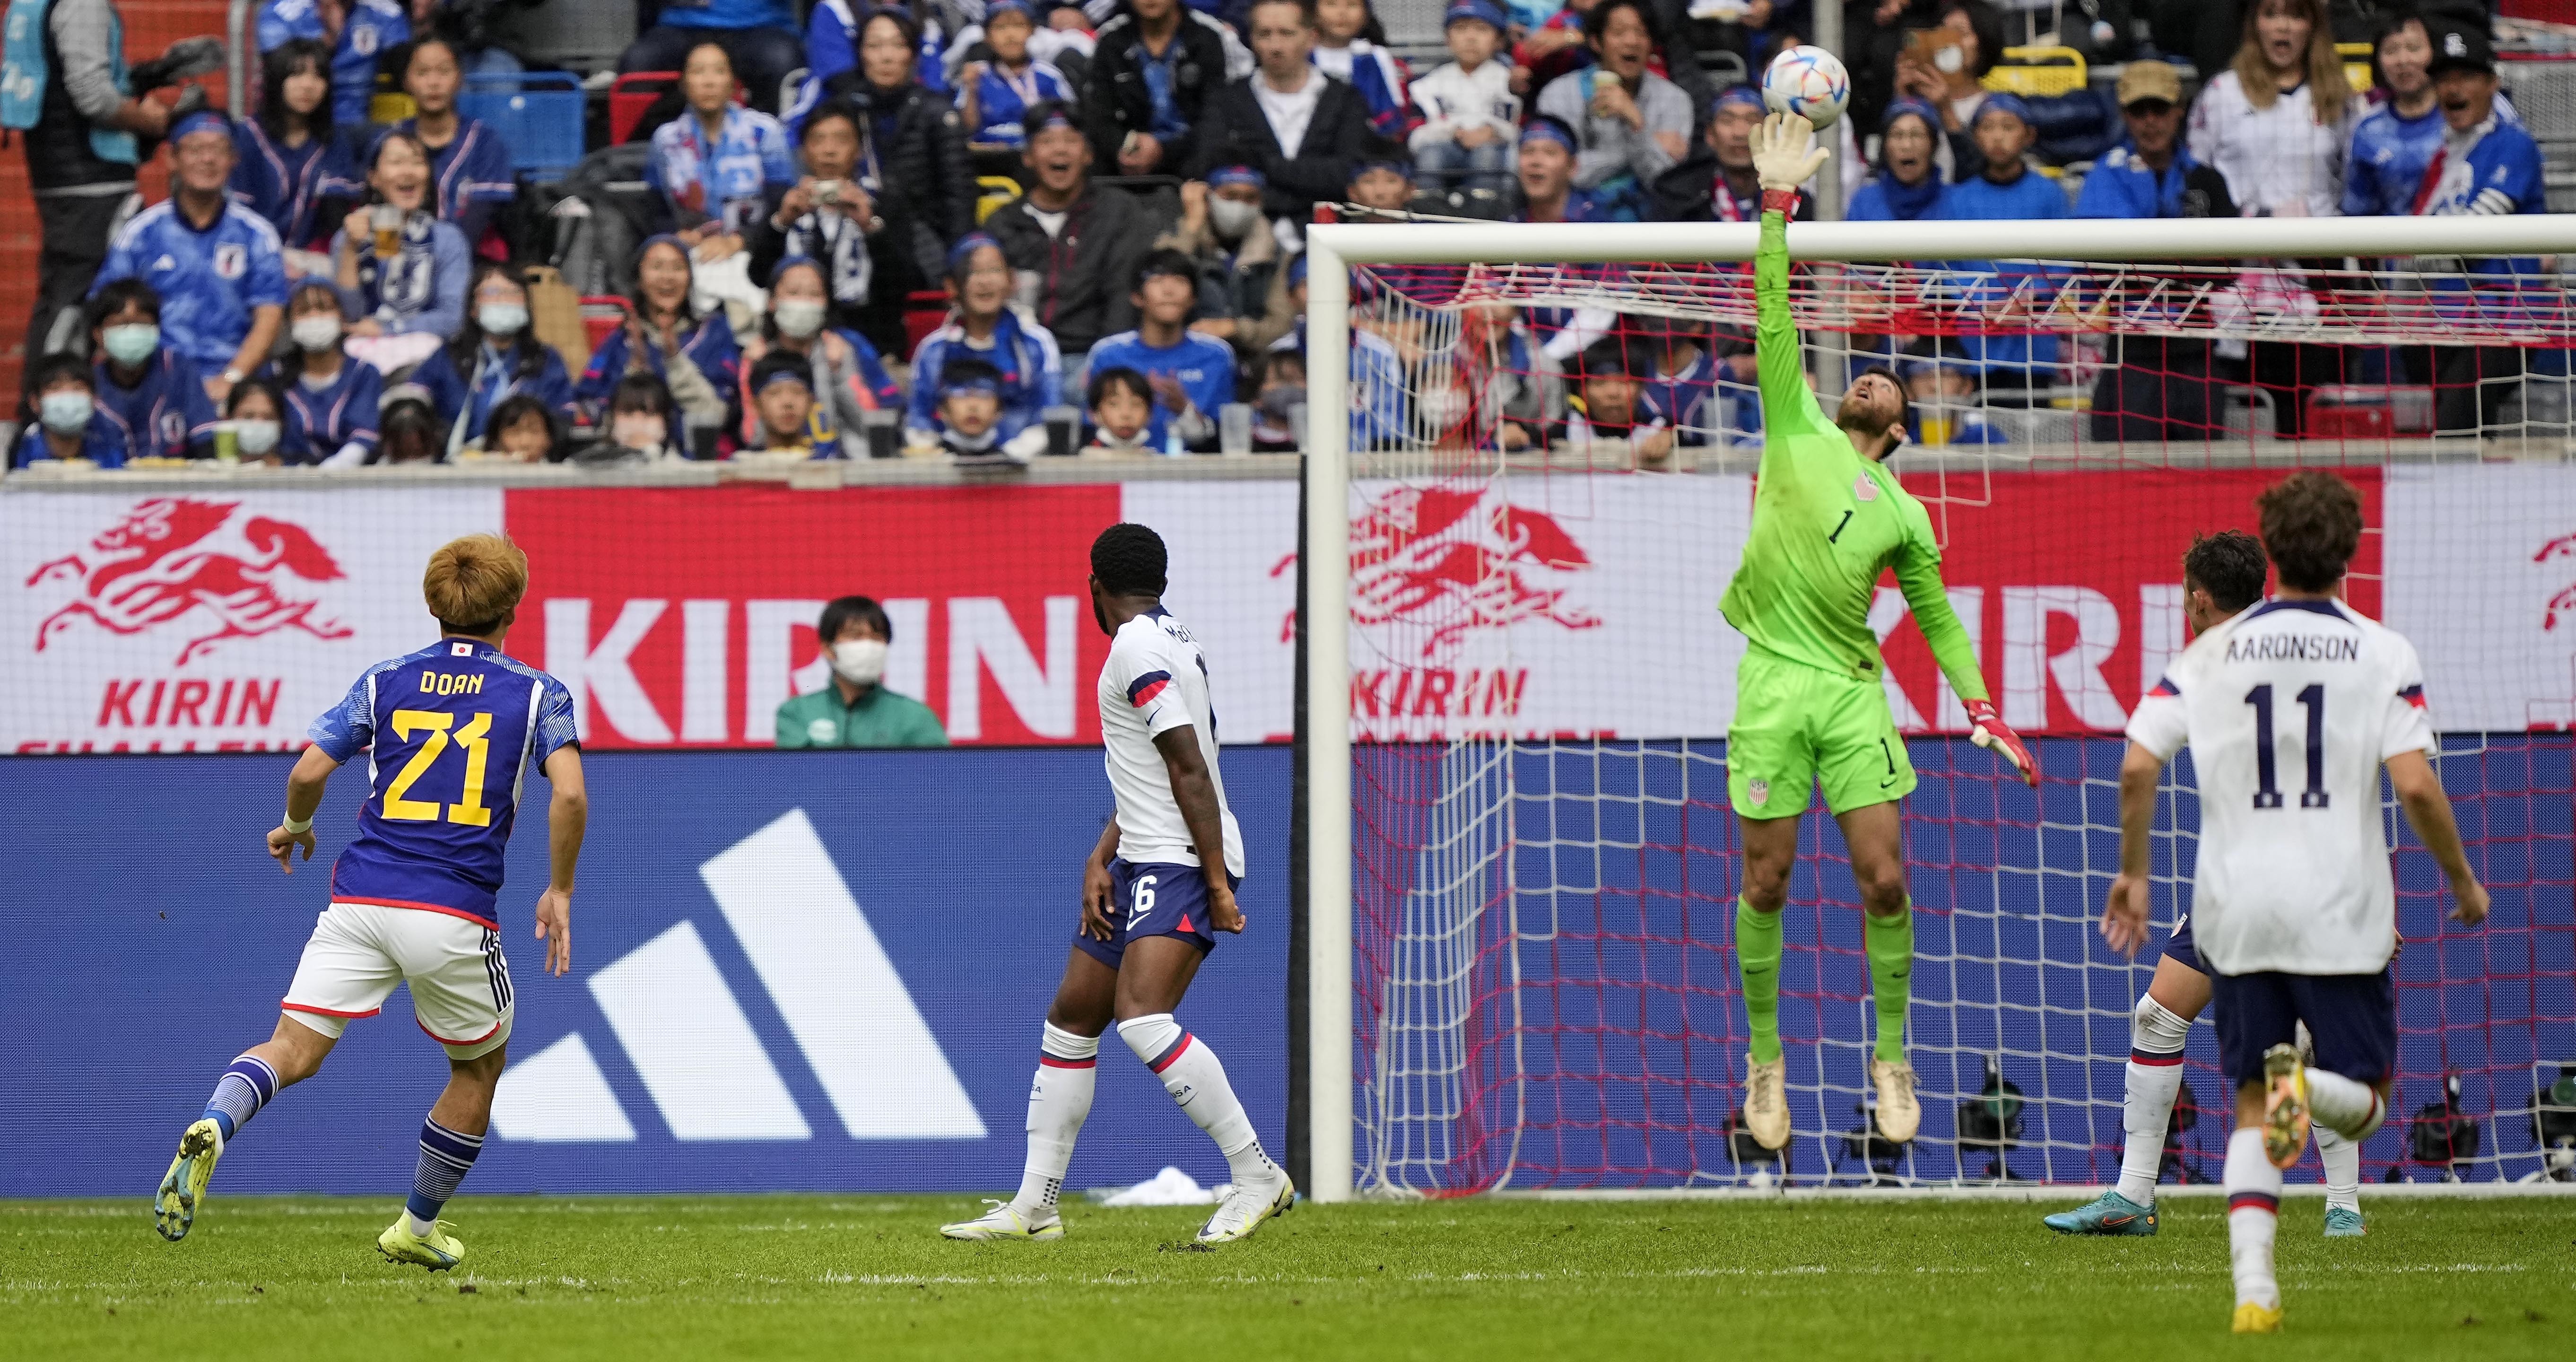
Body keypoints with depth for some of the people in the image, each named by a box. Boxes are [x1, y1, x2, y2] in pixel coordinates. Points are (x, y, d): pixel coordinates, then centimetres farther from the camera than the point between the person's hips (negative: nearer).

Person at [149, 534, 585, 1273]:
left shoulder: (386, 681, 10)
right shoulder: (538, 693, 4)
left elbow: (309, 771, 3)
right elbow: (569, 795, -10)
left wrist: (293, 828, 24)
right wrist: (559, 892, 3)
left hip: (359, 903, 2)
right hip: (457, 916, -2)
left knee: (292, 1052, -2)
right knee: (479, 1067, 23)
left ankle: (211, 1129, -34)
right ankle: (418, 1229, 31)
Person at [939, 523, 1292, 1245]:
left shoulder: (1137, 649, -14)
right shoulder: (1172, 642, 17)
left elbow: (1190, 767, -20)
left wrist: (1219, 883, -21)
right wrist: (1099, 861, 12)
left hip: (1182, 864, -10)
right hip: (1144, 862, 10)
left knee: (1141, 1017, -24)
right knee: (1071, 1018, 13)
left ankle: (1257, 1178, -20)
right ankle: (1034, 1205, 18)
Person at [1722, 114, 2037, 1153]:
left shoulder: (1904, 516, 14)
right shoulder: (1797, 434, 10)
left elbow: (1938, 618, 20)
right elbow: (1774, 319, 6)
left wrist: (1980, 708, 9)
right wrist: (1779, 205, 0)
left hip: (1854, 692, 1)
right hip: (1772, 684, -1)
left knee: (1884, 880, -5)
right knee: (1767, 884, 1)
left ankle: (1892, 1059, 8)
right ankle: (1765, 1062, 12)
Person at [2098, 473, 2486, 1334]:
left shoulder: (2213, 653, 3)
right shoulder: (2381, 655, -3)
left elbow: (2137, 768, -3)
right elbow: (2415, 785, -12)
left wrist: (2132, 874, 12)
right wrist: (2464, 883, 4)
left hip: (2237, 911, 2)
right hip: (2343, 914, -2)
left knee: (2251, 1109, 11)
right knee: (2365, 1097, 10)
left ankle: (2253, 1288, -5)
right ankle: (2311, 1084, -28)